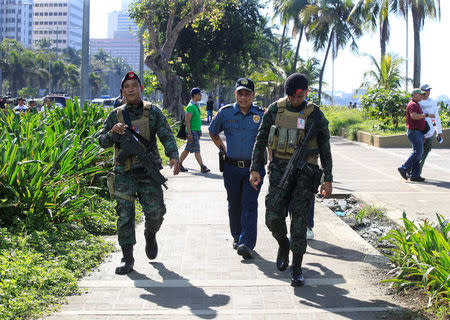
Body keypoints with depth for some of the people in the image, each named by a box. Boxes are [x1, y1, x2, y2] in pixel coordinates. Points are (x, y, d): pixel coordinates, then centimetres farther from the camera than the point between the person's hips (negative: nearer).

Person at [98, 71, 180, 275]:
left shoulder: (153, 112, 4)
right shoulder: (115, 115, 7)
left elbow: (167, 136, 0)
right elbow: (102, 141, 5)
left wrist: (173, 155, -17)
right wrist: (114, 132, -16)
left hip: (148, 171, -1)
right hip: (124, 173, 1)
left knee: (155, 212, -5)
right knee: (124, 215, -2)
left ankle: (150, 235, 28)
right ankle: (127, 258, 6)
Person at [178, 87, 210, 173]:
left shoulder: (196, 105, 15)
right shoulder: (191, 106, -15)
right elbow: (187, 121, -19)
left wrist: (200, 130, 23)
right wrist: (189, 134, -22)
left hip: (196, 131, 9)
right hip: (192, 131, -9)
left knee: (187, 149, 12)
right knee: (196, 150, -8)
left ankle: (179, 164, 19)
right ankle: (202, 167, -8)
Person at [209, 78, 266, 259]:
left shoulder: (262, 115, 0)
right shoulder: (225, 113, 2)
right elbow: (213, 133, 19)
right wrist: (224, 150, 11)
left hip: (254, 167, -2)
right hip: (231, 167, 2)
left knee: (249, 204, -10)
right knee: (234, 204, 10)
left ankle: (247, 243, -16)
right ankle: (236, 237, 28)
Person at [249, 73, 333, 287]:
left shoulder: (315, 115, 0)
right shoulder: (275, 110, 2)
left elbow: (325, 149, 6)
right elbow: (260, 140, 9)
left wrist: (328, 179, 3)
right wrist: (254, 168, 1)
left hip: (304, 172, -1)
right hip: (279, 169, 1)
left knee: (299, 222, 0)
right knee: (273, 218, -7)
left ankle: (296, 269, 11)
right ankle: (283, 245, 26)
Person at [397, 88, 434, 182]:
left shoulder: (416, 105, 22)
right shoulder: (412, 105, -12)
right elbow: (414, 116, -30)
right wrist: (427, 115, -26)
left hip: (418, 132, 10)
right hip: (414, 132, -10)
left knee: (417, 153, 6)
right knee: (418, 152, -14)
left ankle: (414, 175, 6)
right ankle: (404, 168, -9)